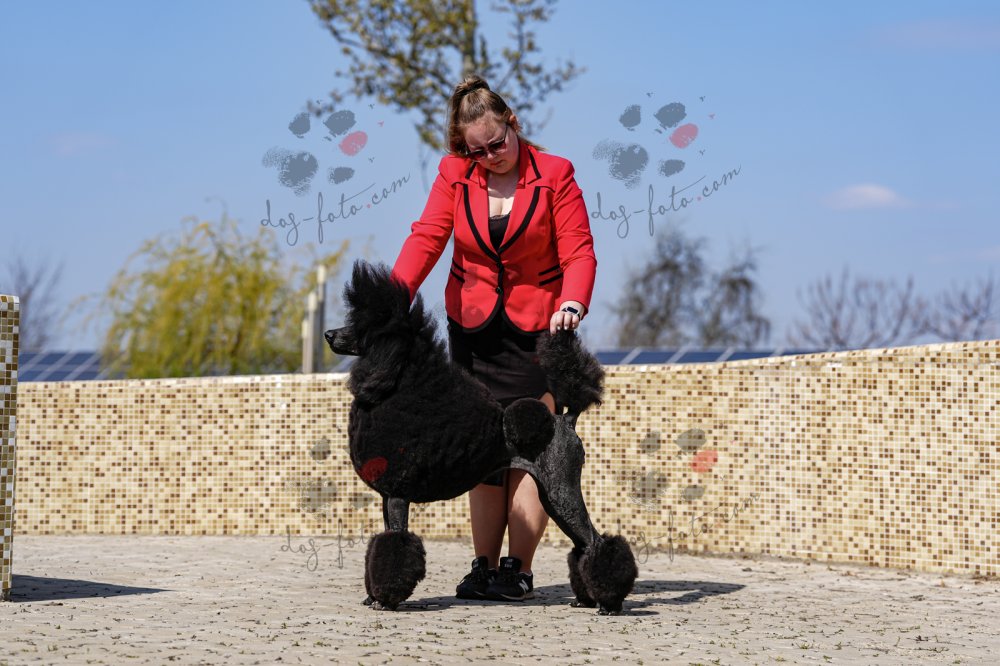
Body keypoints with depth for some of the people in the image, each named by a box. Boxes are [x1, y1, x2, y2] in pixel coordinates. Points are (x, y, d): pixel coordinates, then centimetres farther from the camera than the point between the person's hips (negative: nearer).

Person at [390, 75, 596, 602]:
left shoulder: (554, 175, -5)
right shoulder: (454, 174, 2)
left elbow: (579, 251, -11)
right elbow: (426, 237, -8)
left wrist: (573, 304, -30)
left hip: (536, 330, -3)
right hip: (473, 329, 3)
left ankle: (518, 569, -8)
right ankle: (484, 567, 6)